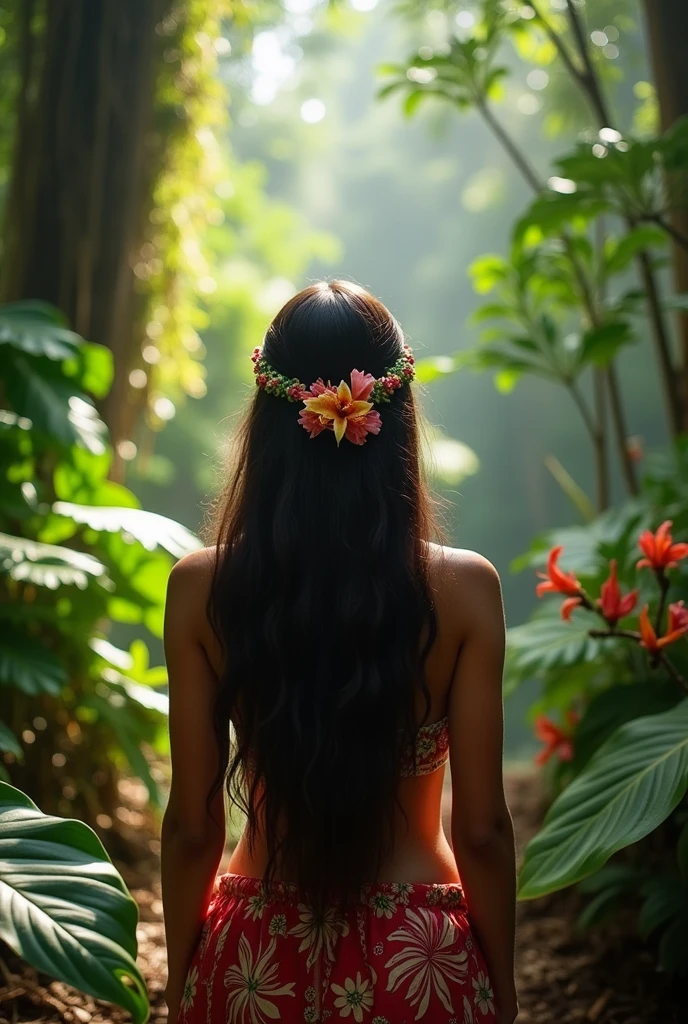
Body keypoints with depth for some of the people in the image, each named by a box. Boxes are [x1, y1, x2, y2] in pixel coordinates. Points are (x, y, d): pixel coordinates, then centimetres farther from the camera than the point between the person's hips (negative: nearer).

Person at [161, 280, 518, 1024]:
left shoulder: (200, 588, -12)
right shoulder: (464, 588, -14)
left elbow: (191, 828, -6)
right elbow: (482, 830, -9)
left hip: (257, 960, 1)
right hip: (418, 960, -1)